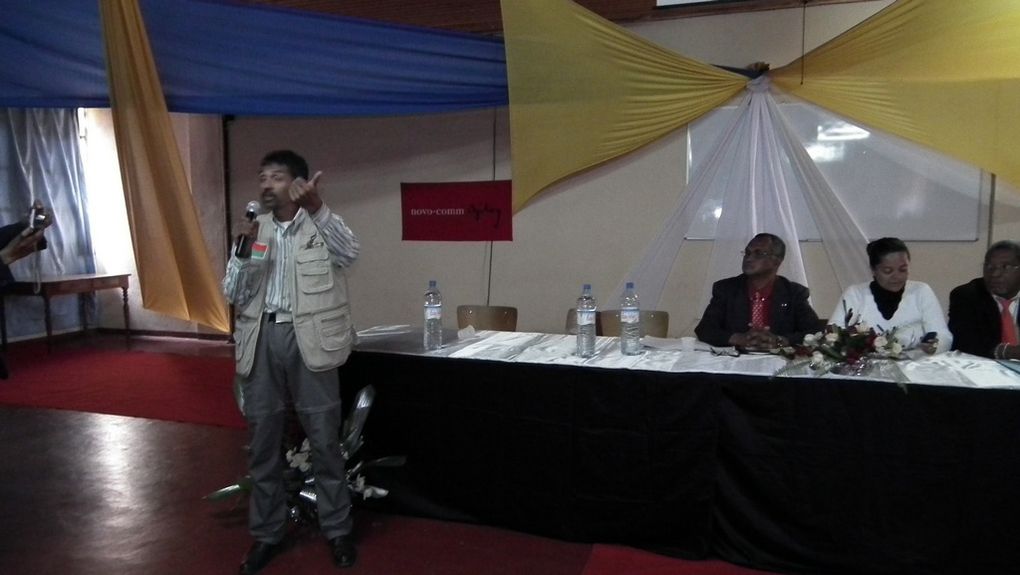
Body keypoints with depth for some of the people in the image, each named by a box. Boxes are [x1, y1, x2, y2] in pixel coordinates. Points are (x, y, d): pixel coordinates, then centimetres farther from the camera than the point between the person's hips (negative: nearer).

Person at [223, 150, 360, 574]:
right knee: (262, 442, 12)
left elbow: (350, 253, -22)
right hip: (260, 340, 4)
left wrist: (316, 208, -34)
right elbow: (233, 294, 7)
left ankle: (337, 530, 21)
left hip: (307, 339, -4)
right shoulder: (255, 230, 12)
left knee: (324, 440, 5)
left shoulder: (323, 226, 1)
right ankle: (267, 534, 28)